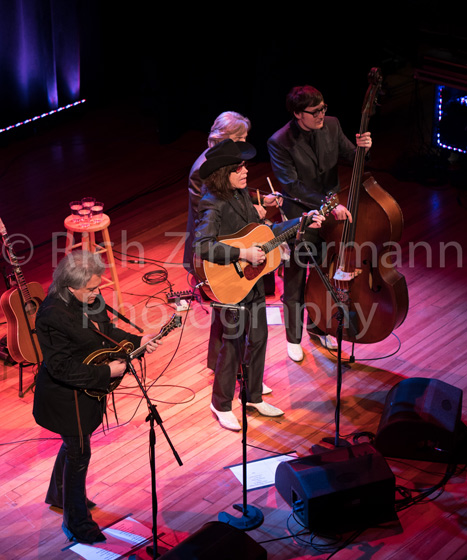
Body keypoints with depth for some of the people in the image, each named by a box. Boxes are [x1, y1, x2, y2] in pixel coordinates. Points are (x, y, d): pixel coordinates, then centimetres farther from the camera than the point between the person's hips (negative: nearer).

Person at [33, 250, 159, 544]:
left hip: (88, 391, 9)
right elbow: (61, 368, -31)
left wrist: (138, 342, -4)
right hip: (66, 398, -9)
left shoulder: (91, 300, -6)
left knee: (74, 443, 27)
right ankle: (76, 522, 25)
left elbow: (106, 331, 12)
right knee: (79, 453, 5)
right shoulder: (54, 315, -32)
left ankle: (59, 495, 52)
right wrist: (106, 372, -28)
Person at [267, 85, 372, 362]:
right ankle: (294, 338, 31)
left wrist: (362, 148, -22)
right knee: (295, 285, 10)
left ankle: (317, 326, 44)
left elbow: (350, 157, 2)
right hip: (299, 220, -5)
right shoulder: (279, 142, -22)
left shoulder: (331, 125, -7)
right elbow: (292, 187, -26)